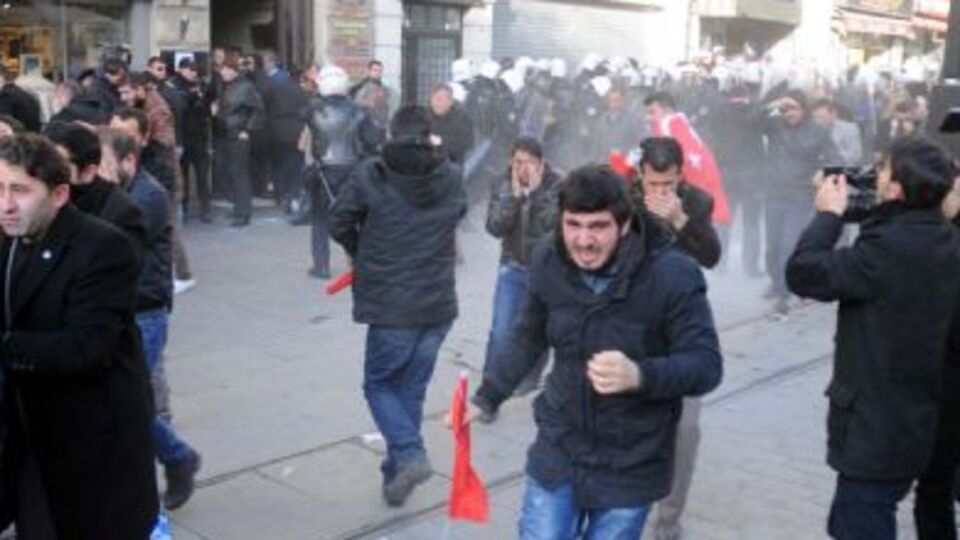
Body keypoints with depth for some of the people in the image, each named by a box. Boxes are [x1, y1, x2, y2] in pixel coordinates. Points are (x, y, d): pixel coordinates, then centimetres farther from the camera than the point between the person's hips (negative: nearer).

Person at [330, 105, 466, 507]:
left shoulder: (371, 175, -9)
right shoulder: (452, 178, 1)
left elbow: (339, 223, -2)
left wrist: (365, 256, 15)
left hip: (391, 305, -3)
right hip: (439, 305, 4)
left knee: (379, 384, 13)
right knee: (412, 388, 15)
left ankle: (410, 455, -8)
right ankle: (396, 474, 21)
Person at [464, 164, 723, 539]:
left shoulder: (672, 276, -20)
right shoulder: (549, 263, -8)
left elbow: (707, 365, -18)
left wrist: (640, 376, -36)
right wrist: (485, 398, 9)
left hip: (630, 468, -3)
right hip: (558, 452, 3)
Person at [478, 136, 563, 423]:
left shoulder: (557, 186, -13)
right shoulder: (503, 186, -6)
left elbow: (555, 224, -25)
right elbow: (495, 228, -13)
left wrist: (536, 191, -27)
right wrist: (514, 195, -22)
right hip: (513, 268, 1)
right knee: (500, 332, -7)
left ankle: (531, 377, 40)